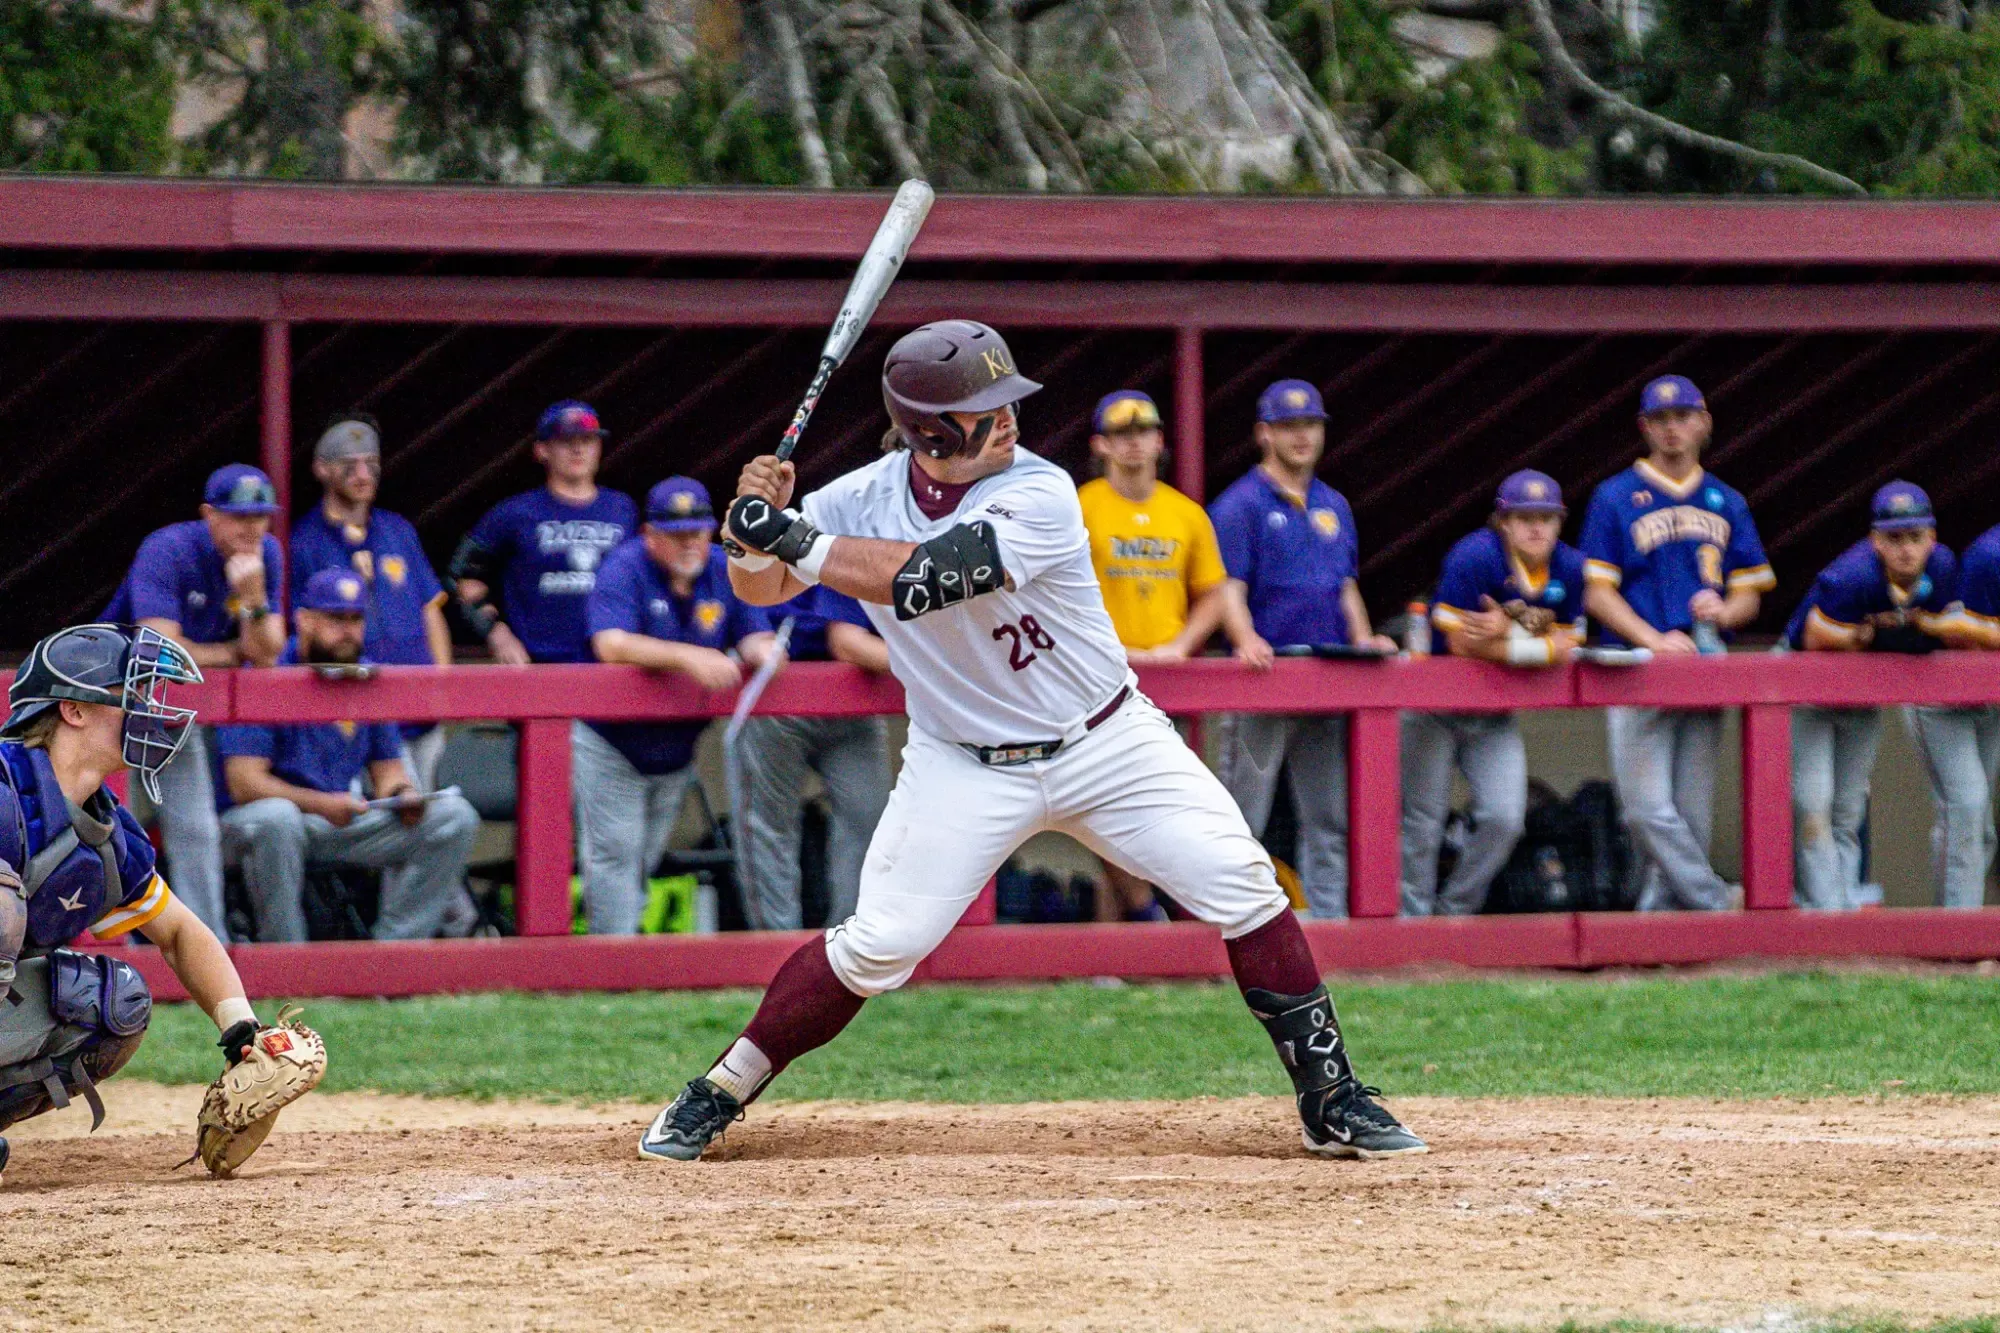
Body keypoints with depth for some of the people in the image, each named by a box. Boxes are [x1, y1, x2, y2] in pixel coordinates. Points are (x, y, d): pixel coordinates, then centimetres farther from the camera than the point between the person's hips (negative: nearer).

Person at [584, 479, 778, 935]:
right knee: (615, 855, -8)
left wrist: (762, 652, -31)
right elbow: (612, 644, -31)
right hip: (612, 746, -5)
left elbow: (755, 637, -4)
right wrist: (688, 657, -44)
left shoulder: (725, 572, 0)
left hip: (678, 750, 5)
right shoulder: (625, 568, -17)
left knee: (645, 860, 14)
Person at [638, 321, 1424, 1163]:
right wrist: (759, 528, -27)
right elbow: (759, 587, -6)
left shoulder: (1038, 496, -21)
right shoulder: (867, 498, -9)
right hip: (965, 769, 1)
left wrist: (796, 540, -33)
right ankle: (716, 1097, 7)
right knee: (878, 945, -10)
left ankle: (1331, 1100, 1)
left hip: (1108, 746, -1)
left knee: (1243, 890, -10)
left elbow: (926, 578, -33)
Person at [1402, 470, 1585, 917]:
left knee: (1504, 821, -5)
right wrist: (1542, 648, -20)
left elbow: (1570, 646, -7)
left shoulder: (1570, 568, -4)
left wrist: (1504, 636, -24)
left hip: (1495, 719, 5)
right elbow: (1462, 645, -25)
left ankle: (1454, 914, 13)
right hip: (1436, 708, -5)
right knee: (1424, 822, -1)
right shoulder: (1473, 558, -21)